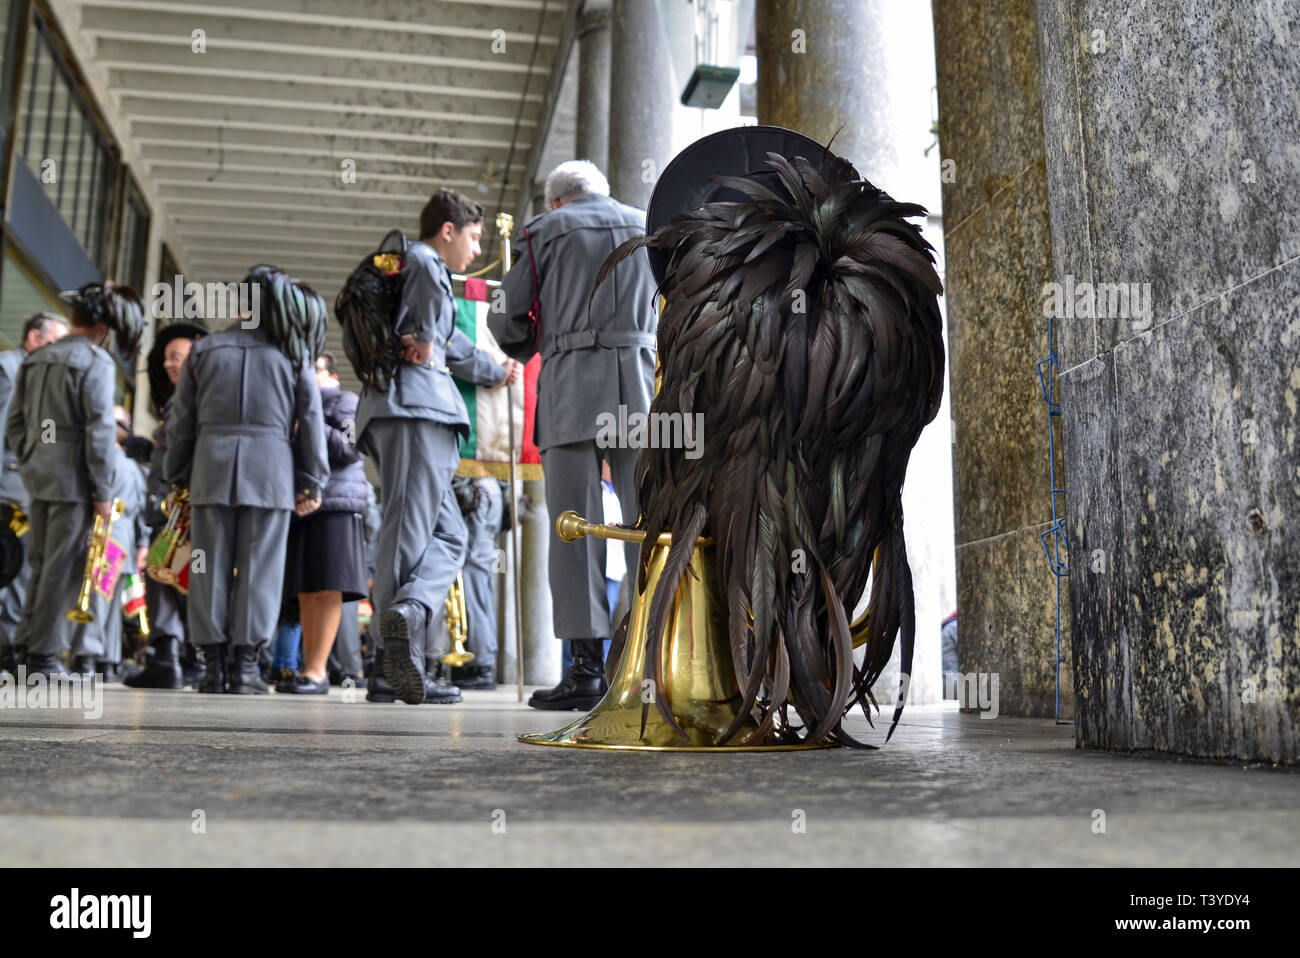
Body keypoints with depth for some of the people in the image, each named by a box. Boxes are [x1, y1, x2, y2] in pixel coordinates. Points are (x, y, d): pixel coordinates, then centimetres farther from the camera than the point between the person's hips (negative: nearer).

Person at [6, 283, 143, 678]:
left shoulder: (35, 359, 13)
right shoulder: (96, 361, -10)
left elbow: (14, 422, 16)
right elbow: (100, 430, -14)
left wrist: (29, 464, 22)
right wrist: (103, 491, -11)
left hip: (39, 477, 7)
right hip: (74, 479, -7)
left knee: (41, 566, 15)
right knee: (63, 568, -1)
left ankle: (26, 644, 18)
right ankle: (44, 654, 3)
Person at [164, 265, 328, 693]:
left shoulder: (204, 349, 11)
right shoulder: (293, 353, 8)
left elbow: (181, 421, 12)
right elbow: (311, 419, 5)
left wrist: (178, 475, 19)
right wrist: (313, 481, 9)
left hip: (212, 466, 1)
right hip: (271, 468, -1)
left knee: (211, 566, 5)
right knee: (258, 568, 1)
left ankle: (215, 664, 6)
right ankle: (244, 664, 0)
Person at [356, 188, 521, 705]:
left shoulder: (418, 270, 36)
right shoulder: (421, 259, 6)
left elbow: (454, 346, 46)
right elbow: (425, 267, -20)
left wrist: (496, 371, 60)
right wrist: (427, 342, -9)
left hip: (413, 409, 9)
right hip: (415, 402, -9)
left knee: (447, 533, 2)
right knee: (410, 531, -17)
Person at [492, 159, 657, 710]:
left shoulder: (545, 230, 11)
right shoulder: (652, 229, 20)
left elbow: (506, 319, 9)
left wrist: (530, 353, 28)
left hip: (572, 386, -2)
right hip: (642, 386, 3)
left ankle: (587, 668, -6)